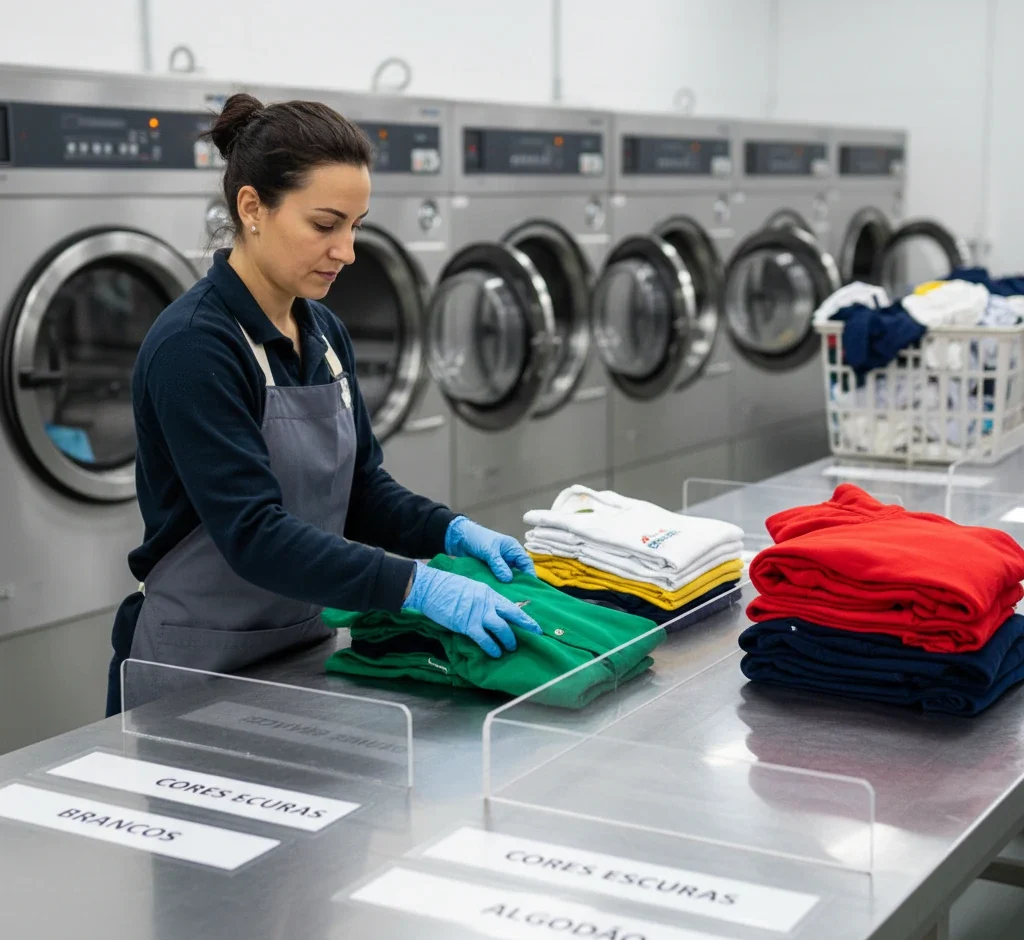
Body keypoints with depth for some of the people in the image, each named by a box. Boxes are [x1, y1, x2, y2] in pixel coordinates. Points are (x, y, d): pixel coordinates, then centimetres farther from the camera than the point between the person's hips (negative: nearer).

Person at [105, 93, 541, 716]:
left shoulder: (325, 332, 4)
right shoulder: (192, 348, -21)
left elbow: (360, 489, 9)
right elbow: (254, 534, -28)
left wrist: (452, 532, -9)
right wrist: (419, 587, -34)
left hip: (303, 645, 8)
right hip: (198, 667, -7)